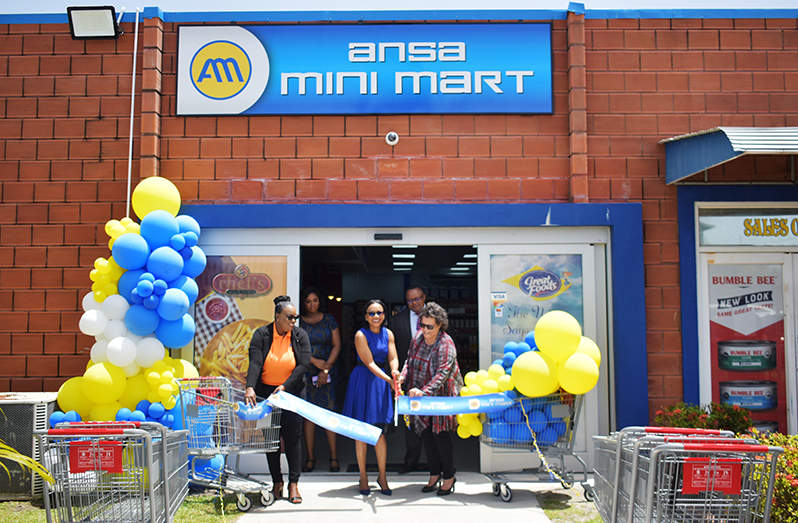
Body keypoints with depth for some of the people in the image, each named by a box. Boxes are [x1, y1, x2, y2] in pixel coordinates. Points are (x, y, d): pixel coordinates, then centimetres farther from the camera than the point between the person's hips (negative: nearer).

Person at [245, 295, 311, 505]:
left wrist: (285, 386, -18)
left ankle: (293, 483, 4)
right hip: (266, 392, 0)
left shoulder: (300, 336, -1)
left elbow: (304, 364, -9)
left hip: (291, 392, 0)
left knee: (293, 436, -3)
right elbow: (255, 363, -16)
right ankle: (277, 482, 14)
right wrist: (250, 388, -31)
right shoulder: (262, 335, -5)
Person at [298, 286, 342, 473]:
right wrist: (316, 361, -11)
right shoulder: (298, 321, 5)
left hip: (328, 371, 0)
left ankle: (334, 457, -1)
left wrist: (326, 368, -5)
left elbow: (336, 345, 5)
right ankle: (310, 456, 6)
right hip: (305, 372, 0)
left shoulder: (328, 319, 8)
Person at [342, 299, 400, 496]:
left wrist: (394, 371, -23)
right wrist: (388, 379, -28)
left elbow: (392, 358, 0)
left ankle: (382, 476, 14)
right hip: (362, 381, -4)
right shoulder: (361, 335, -11)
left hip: (380, 381, 4)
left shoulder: (388, 334, 5)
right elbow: (369, 363, -16)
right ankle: (363, 476, 13)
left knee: (379, 432, 3)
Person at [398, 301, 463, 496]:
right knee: (426, 435, 9)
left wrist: (424, 391, -35)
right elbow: (409, 361, 11)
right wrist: (403, 376, -10)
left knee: (440, 435, -2)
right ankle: (434, 475, 22)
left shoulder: (446, 344, -17)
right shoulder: (417, 340, 3)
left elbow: (442, 374, -24)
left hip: (441, 396, -6)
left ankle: (449, 477, 14)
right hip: (420, 396, 6)